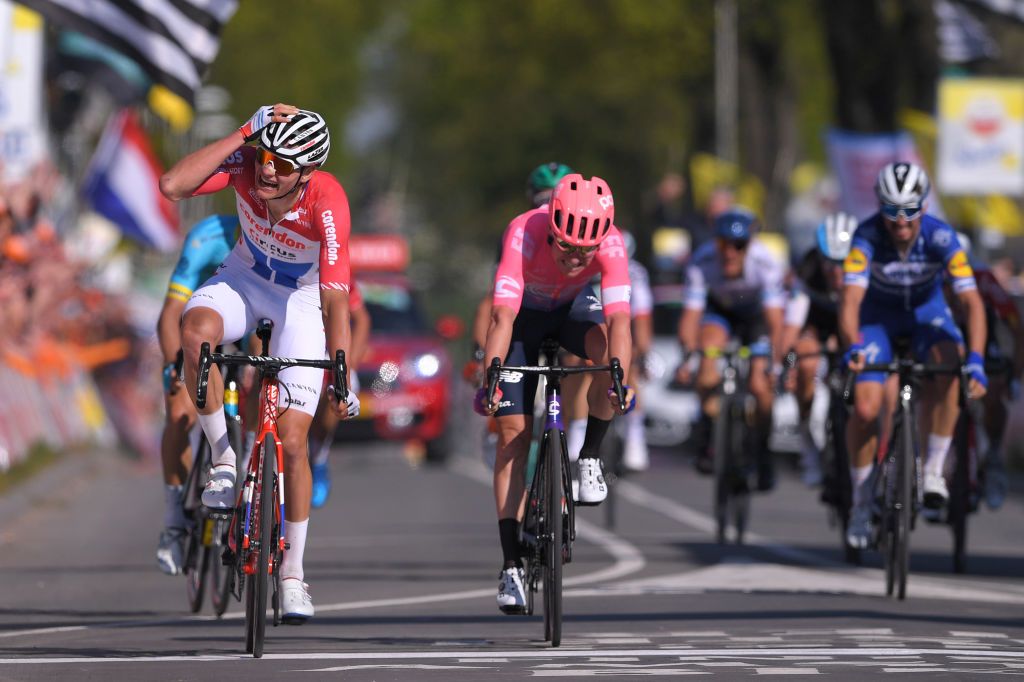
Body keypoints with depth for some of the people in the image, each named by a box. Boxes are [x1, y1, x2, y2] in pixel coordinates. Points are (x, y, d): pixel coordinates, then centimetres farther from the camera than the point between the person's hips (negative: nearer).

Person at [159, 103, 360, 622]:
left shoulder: (327, 203, -34)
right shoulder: (246, 164, -27)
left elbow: (335, 299, -32)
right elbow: (172, 185, -42)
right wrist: (243, 134, -42)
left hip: (302, 298, -2)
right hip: (246, 277, 2)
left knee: (291, 440, -7)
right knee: (196, 330, -35)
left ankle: (292, 575, 10)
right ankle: (224, 459, -17)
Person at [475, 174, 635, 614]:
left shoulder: (609, 242, -33)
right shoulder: (524, 234, -37)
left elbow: (619, 318, -43)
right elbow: (503, 316, -44)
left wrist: (619, 379, -58)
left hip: (572, 309, 1)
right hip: (524, 312, -1)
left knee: (605, 346, -34)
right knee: (513, 430, -12)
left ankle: (589, 459, -12)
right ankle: (511, 566, -10)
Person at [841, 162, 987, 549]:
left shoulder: (941, 238, -28)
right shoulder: (867, 237, -30)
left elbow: (971, 301, -32)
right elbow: (850, 299, -37)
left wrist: (976, 359, -46)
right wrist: (853, 346, -57)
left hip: (926, 312, 0)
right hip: (878, 316, 0)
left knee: (947, 367, -33)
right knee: (866, 408, -17)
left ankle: (934, 470, -19)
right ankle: (861, 503, 5)